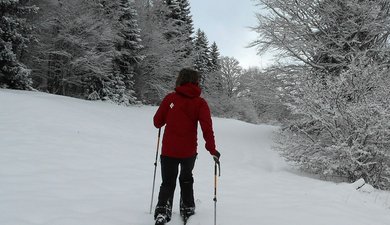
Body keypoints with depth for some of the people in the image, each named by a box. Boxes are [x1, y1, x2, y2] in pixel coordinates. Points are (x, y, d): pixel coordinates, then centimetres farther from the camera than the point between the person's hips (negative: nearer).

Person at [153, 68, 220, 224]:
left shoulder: (170, 98, -5)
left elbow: (157, 122, -1)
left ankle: (162, 211, -4)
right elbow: (207, 128, -15)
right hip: (189, 151, 1)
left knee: (168, 183, 14)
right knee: (186, 180, 26)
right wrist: (212, 150, -10)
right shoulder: (200, 102, -6)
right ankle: (187, 210, 31)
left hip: (169, 150, 0)